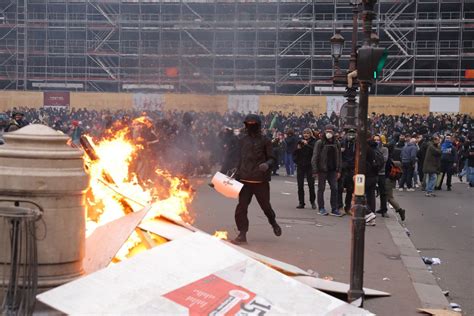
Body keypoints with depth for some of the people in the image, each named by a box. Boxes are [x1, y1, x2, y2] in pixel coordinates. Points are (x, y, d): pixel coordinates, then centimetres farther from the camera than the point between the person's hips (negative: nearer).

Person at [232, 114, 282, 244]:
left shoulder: (265, 141, -1)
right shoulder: (242, 140, 11)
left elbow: (271, 158, 0)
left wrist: (267, 164, -22)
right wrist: (237, 175, 14)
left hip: (261, 179, -3)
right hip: (245, 179, 3)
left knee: (265, 204, 8)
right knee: (241, 206, -6)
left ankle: (273, 222, 38)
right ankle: (242, 234, -1)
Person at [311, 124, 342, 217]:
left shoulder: (336, 144, 8)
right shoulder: (320, 143, -5)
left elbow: (339, 158, 12)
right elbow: (315, 157, -6)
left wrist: (338, 170, 7)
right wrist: (315, 170, -12)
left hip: (332, 170, 4)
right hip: (322, 170, -3)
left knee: (334, 188, 1)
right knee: (321, 189, 4)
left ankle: (334, 209, 8)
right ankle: (321, 208, 12)